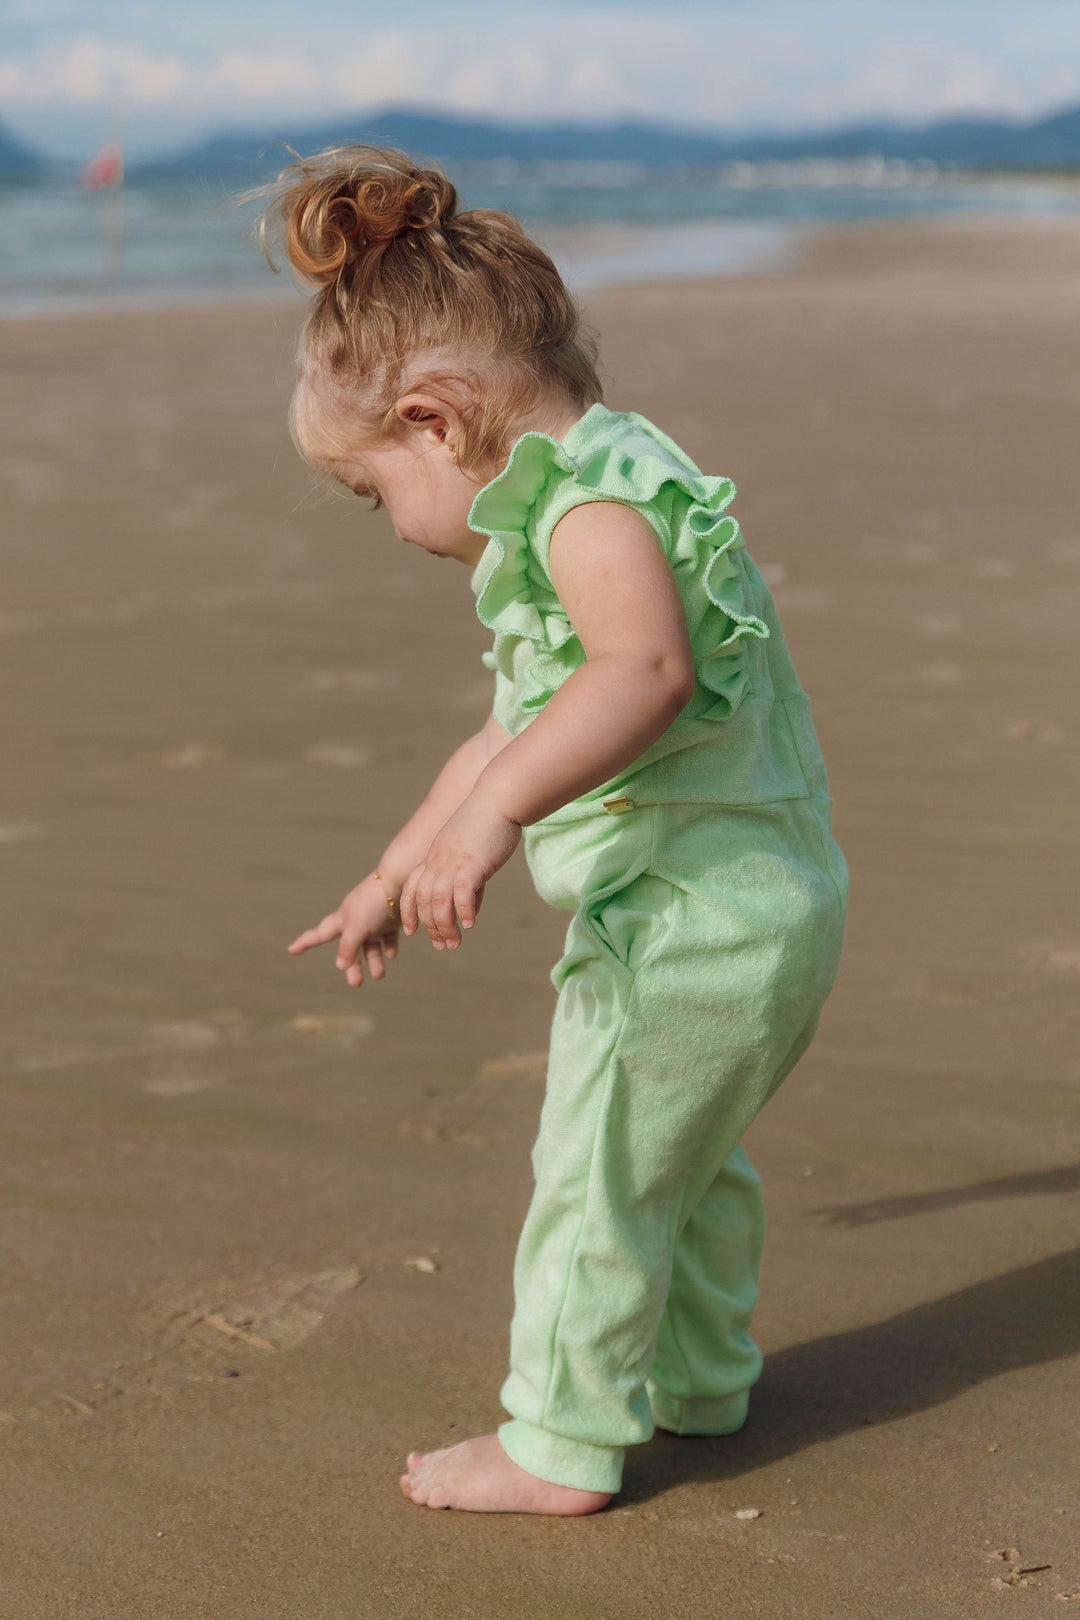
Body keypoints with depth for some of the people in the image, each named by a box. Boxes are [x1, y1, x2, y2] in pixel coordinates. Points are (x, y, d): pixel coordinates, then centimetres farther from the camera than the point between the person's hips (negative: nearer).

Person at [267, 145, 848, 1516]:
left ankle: (563, 1444, 17)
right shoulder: (596, 488, 16)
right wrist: (394, 874, 29)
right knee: (689, 1157, 26)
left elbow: (648, 670, -38)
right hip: (770, 908, 11)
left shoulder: (590, 500, -18)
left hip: (690, 920, -10)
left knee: (596, 1175, 3)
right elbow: (513, 733, 24)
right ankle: (699, 1380, 43)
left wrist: (493, 816, -42)